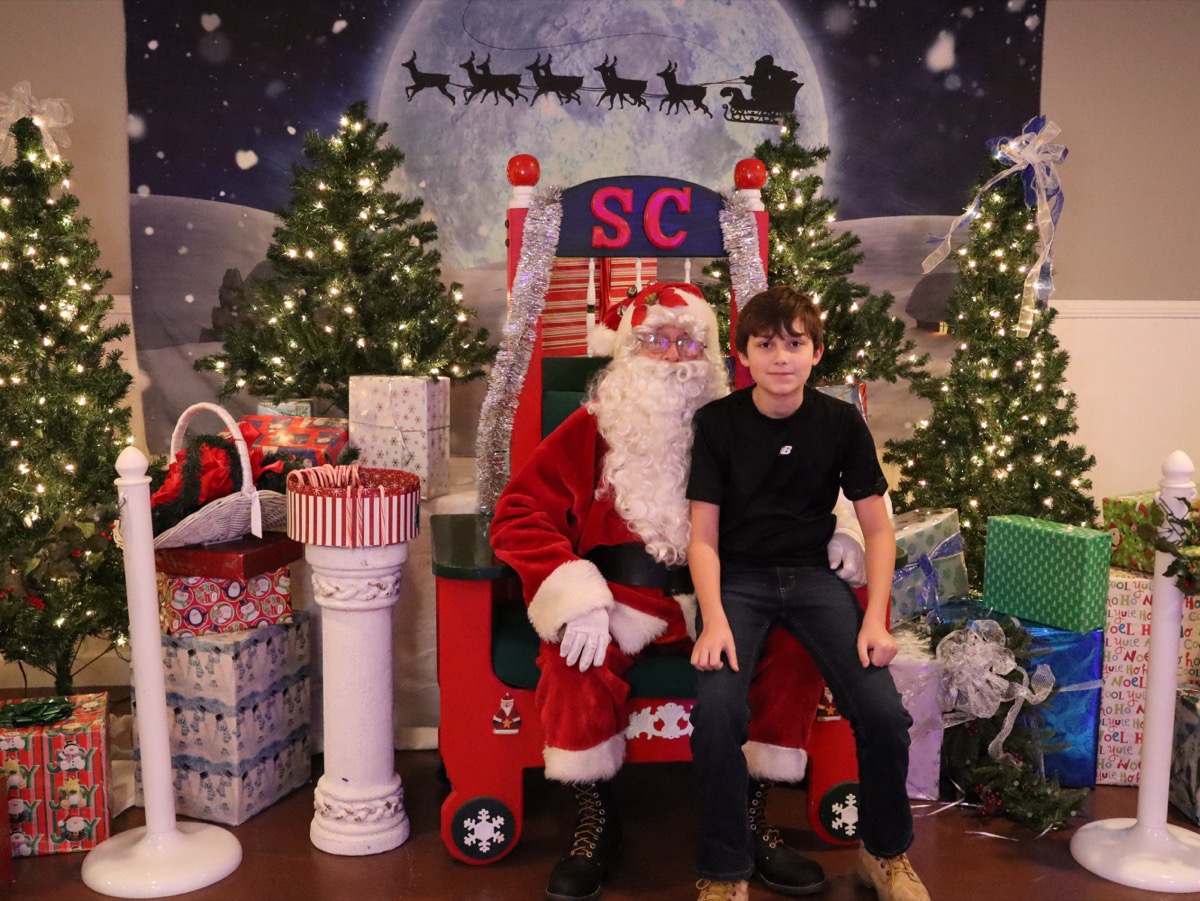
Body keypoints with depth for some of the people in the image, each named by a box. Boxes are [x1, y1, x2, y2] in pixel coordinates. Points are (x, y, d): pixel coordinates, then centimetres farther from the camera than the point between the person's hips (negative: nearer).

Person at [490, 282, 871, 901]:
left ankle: (749, 817, -4)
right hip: (624, 600, -2)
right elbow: (517, 516, -5)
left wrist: (829, 531, -4)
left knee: (798, 638, -22)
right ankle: (594, 823, -7)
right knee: (573, 656, -32)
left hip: (721, 601, 3)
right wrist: (577, 597, -19)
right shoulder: (591, 431, 3)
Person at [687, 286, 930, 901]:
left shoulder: (842, 423, 0)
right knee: (716, 710, -28)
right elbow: (703, 536, -4)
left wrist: (875, 618, -9)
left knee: (884, 711, -18)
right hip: (737, 577, -1)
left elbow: (878, 529, 4)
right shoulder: (718, 423, -3)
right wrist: (714, 620, -18)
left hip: (813, 573, 2)